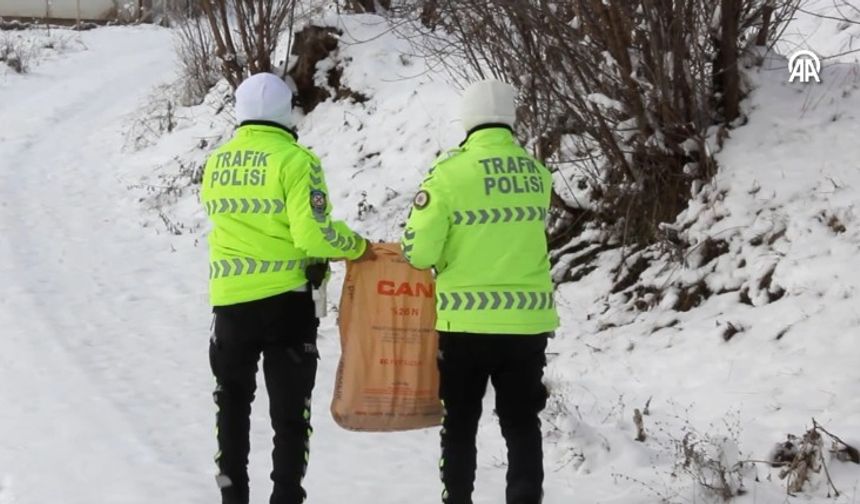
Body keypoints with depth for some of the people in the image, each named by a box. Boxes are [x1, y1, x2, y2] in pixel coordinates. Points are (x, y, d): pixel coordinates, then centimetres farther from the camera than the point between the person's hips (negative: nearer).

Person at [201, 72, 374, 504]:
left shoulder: (216, 163, 7)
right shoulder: (294, 160, -11)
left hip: (229, 299, 5)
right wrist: (357, 247, -1)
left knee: (233, 401, 20)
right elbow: (313, 235, -18)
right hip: (285, 300, -4)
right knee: (290, 411, 5)